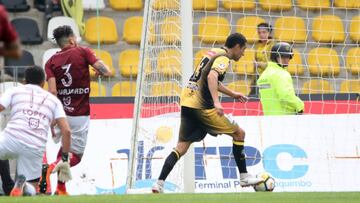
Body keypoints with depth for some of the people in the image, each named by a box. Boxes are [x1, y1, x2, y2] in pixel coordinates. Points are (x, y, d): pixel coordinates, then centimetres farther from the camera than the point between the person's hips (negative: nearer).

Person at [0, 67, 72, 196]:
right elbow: (66, 131, 12)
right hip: (36, 148, 2)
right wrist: (65, 159, 17)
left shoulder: (14, 91, 19)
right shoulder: (54, 100, 23)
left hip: (11, 138, -2)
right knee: (31, 190, 18)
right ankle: (23, 186, -17)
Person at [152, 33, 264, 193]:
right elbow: (212, 76, -26)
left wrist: (233, 94, 40)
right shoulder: (224, 58, -8)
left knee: (182, 147, 6)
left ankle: (159, 183, -6)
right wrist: (216, 102, -35)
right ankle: (244, 177, 7)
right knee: (239, 133, 3)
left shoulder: (213, 53, 21)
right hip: (201, 106, -9)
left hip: (187, 102, 9)